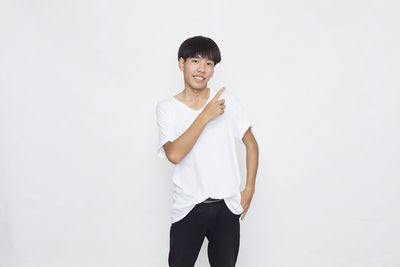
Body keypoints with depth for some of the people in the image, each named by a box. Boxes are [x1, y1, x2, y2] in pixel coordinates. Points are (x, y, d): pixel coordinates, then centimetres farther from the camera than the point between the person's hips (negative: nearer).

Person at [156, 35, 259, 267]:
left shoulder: (227, 99, 2)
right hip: (188, 207, -1)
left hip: (227, 206, 2)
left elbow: (251, 143, 9)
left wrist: (249, 188, 2)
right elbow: (174, 154, -18)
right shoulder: (167, 107, -3)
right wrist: (205, 116, -19)